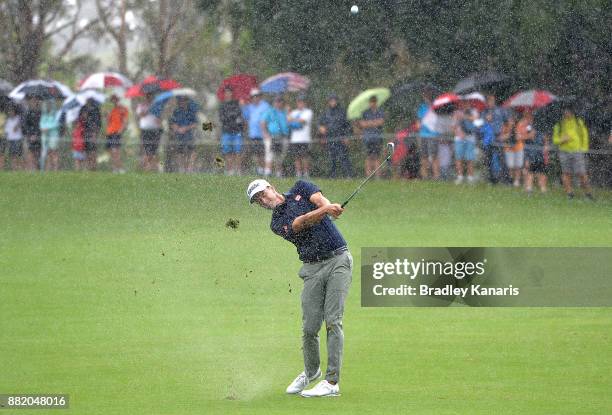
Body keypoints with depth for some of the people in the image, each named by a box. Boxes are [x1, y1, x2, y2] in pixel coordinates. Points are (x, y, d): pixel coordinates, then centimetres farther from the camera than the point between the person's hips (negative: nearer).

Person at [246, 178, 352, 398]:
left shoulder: (300, 188, 9)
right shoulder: (277, 223, 5)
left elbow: (319, 199, -9)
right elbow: (300, 223, -14)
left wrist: (329, 206, -33)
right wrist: (325, 210, -32)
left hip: (338, 259, -2)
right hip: (313, 268, 2)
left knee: (333, 320, -11)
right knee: (309, 327, -2)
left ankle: (332, 381, -11)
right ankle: (311, 371, 25)